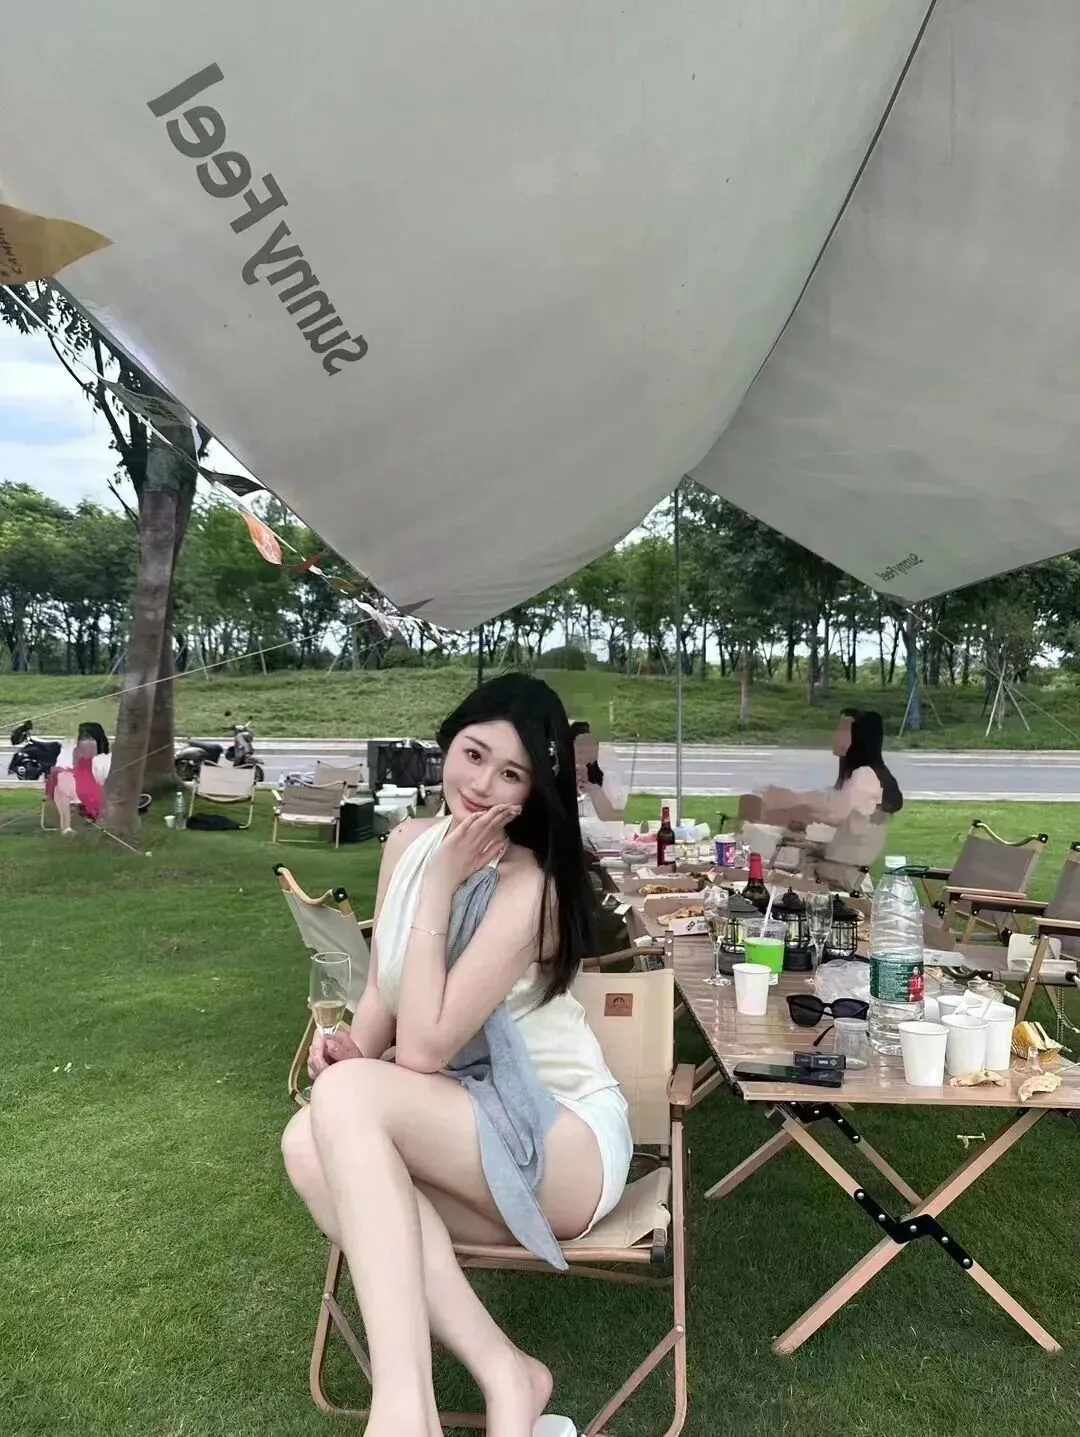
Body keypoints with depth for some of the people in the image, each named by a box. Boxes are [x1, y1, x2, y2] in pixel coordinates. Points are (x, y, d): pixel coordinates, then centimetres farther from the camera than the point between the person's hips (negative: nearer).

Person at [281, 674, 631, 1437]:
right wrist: (353, 1044, -12)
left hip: (564, 1139, -7)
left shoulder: (527, 885, -20)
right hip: (461, 1131, 7)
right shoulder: (408, 842, 2)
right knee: (311, 1143, -24)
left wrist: (440, 889, -20)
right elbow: (383, 996, 10)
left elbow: (423, 1048, -22)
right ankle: (505, 1375, -17)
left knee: (347, 1097, -29)